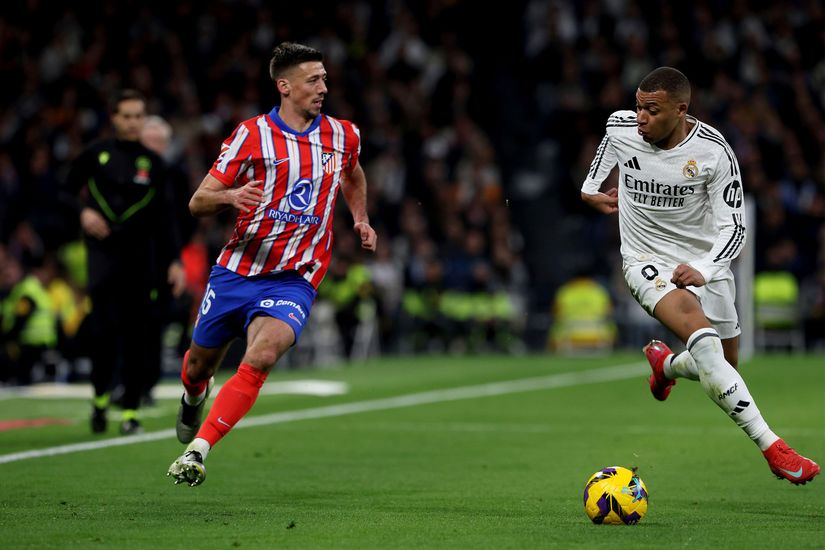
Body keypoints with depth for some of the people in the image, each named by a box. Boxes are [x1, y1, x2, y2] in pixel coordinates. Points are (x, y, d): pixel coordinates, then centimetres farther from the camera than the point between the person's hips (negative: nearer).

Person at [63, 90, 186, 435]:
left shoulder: (152, 163, 6)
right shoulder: (95, 154, 3)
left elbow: (162, 217, 7)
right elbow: (68, 192, 11)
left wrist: (172, 261, 1)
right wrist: (83, 211, -10)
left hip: (140, 255, 1)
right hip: (103, 251, -1)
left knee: (136, 335, -1)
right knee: (105, 328, -12)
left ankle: (131, 411, 5)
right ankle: (100, 397, 10)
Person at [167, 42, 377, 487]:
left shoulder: (343, 136, 5)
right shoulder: (252, 134, -6)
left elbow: (353, 175, 32)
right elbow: (198, 203, -5)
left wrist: (360, 218, 18)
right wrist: (231, 196, -25)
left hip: (293, 280, 0)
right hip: (236, 270, 0)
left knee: (261, 357, -27)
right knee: (200, 364, 15)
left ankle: (197, 450, -25)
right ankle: (194, 397, 54)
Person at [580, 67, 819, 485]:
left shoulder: (713, 151, -18)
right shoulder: (621, 126, -11)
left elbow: (733, 228, -17)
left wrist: (704, 271, -33)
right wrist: (591, 187, 28)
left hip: (703, 262, 1)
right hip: (646, 260, -1)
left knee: (724, 367, 11)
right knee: (702, 336, -29)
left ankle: (667, 364, 48)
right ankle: (771, 448, -35)